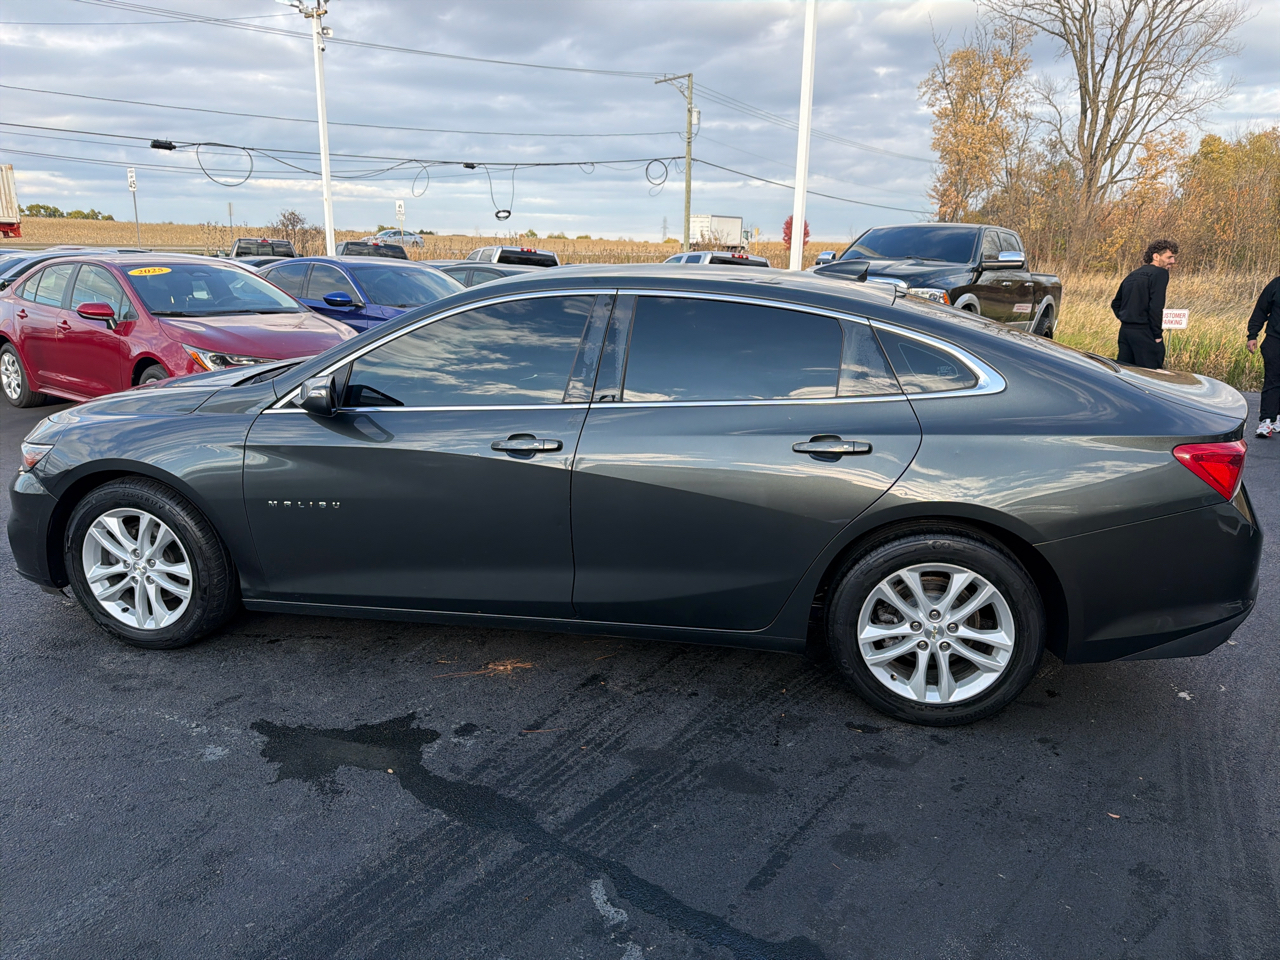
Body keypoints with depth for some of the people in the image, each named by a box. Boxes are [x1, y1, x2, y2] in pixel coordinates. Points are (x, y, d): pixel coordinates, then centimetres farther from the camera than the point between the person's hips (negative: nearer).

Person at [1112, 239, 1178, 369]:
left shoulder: (1132, 275, 17)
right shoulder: (1160, 273, -6)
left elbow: (1116, 304, 21)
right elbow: (1156, 306, -17)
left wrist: (1127, 321, 17)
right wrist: (1158, 335, -11)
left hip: (1125, 330, 8)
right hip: (1144, 333, -8)